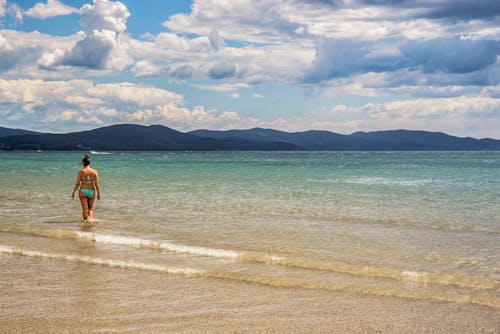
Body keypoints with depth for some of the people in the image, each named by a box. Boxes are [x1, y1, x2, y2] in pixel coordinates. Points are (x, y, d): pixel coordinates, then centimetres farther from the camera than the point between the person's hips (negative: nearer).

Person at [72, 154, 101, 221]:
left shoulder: (81, 171, -7)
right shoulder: (94, 172, -1)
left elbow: (77, 183, -6)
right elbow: (97, 184, -2)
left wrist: (73, 192, 3)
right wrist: (99, 193, 6)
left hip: (83, 191, -2)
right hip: (92, 192, 2)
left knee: (85, 208, 4)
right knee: (91, 208, 16)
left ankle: (85, 220, 1)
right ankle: (91, 218, -1)